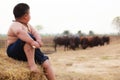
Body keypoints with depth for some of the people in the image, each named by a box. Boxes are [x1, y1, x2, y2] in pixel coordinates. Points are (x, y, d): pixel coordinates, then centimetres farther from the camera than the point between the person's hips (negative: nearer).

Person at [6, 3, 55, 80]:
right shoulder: (16, 25, -16)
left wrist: (39, 40, -23)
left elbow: (35, 33, -1)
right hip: (15, 50, -8)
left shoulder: (28, 25, 13)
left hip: (30, 51, 8)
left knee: (46, 62, -7)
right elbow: (19, 32, -39)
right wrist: (32, 42, -48)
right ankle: (32, 64, -39)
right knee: (29, 38, -34)